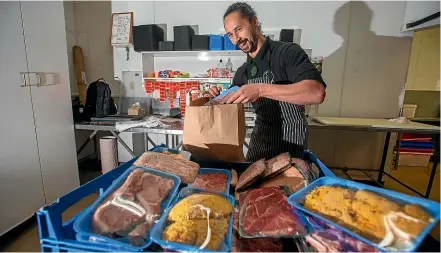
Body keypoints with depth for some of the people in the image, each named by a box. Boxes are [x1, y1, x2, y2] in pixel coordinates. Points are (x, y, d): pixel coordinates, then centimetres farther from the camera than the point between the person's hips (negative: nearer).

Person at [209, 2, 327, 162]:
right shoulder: (242, 73, 7)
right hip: (259, 141, 7)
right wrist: (220, 99, -7)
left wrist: (261, 89, -35)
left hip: (290, 142, -6)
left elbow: (316, 93, -29)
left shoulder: (288, 52, -14)